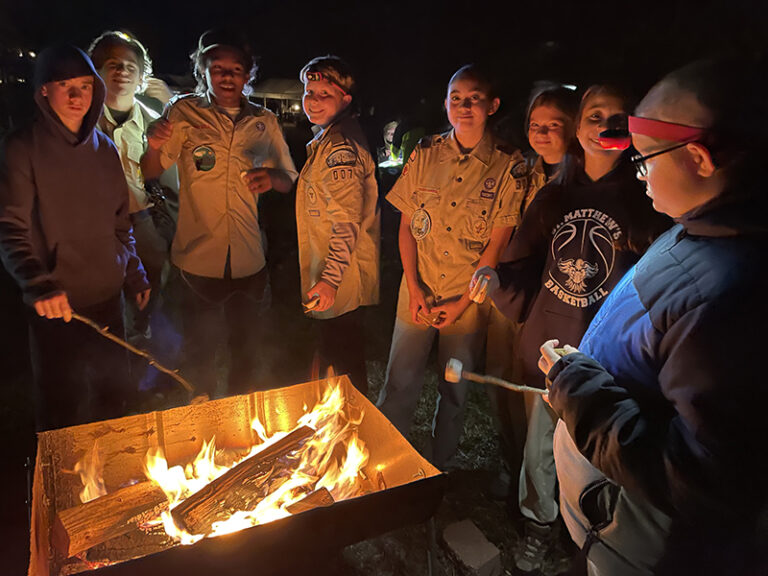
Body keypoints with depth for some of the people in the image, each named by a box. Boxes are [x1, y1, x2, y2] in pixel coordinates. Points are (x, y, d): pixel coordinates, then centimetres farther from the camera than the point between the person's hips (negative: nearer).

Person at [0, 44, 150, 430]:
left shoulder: (104, 148, 9)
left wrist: (134, 274, 14)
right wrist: (39, 285, -26)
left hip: (107, 298, 5)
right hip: (57, 306, -4)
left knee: (115, 399, 15)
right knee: (62, 409, 7)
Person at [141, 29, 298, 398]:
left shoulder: (265, 122, 7)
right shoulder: (184, 112, -1)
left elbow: (289, 180, 13)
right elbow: (151, 173, -3)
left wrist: (272, 178, -10)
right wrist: (154, 147, -26)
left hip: (249, 258, 3)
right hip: (198, 257, -2)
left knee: (245, 347, 18)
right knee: (200, 350, 11)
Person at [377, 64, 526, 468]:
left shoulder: (509, 167, -7)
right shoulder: (424, 155, 1)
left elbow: (498, 242, -7)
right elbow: (406, 226, 3)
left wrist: (461, 302, -9)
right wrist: (414, 288, -6)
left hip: (470, 297, -1)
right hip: (418, 293, 2)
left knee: (455, 390, 13)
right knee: (399, 385, 6)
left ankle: (439, 469, 34)